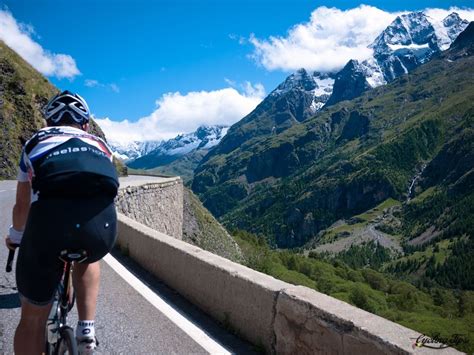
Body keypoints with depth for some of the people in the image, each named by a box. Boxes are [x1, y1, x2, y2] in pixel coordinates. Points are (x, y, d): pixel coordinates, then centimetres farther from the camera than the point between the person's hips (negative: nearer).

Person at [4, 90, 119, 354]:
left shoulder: (35, 143, 30)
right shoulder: (100, 145, 32)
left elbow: (22, 206, 40)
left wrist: (16, 236, 60)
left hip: (49, 219, -1)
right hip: (102, 225, 2)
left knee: (33, 319, 19)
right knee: (88, 258, 38)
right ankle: (87, 328, 26)